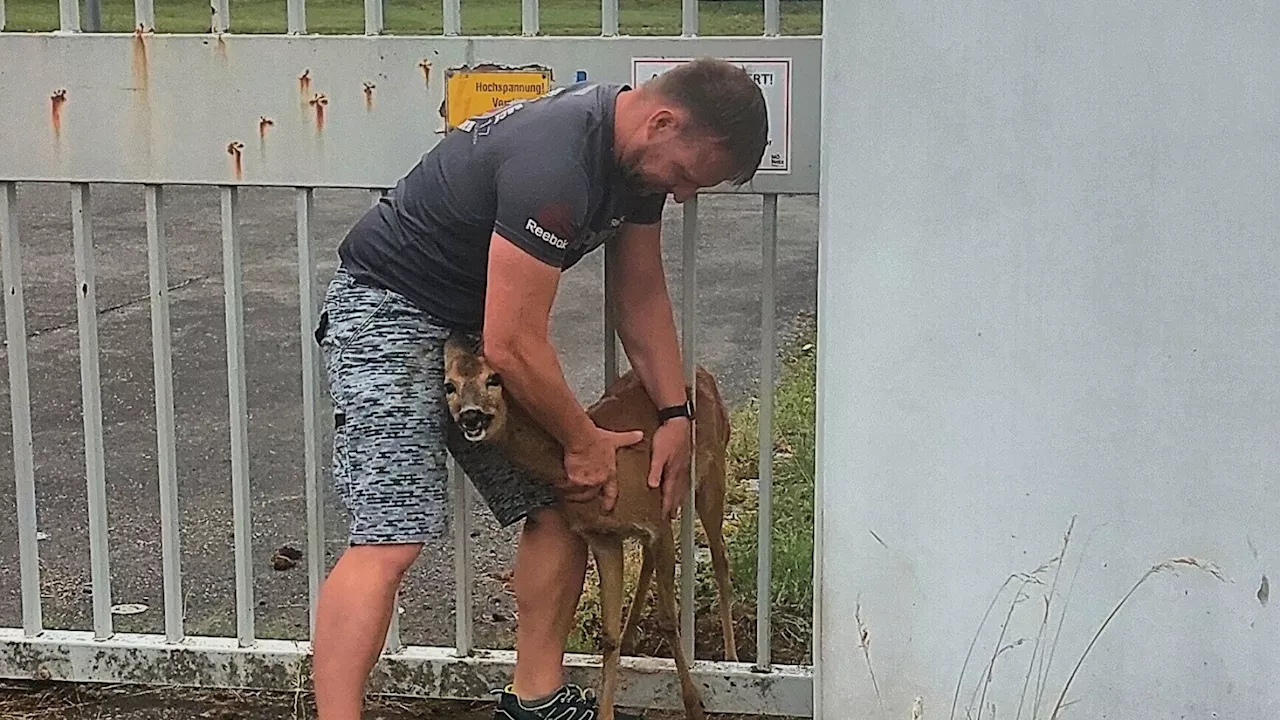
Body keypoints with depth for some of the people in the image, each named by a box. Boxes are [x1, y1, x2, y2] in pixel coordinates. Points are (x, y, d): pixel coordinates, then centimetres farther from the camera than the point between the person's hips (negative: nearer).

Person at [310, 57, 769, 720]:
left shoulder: (640, 153, -1)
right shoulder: (554, 165, -32)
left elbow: (642, 296, 12)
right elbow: (512, 347, -28)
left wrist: (675, 415, 5)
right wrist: (584, 441, -13)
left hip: (475, 323, 10)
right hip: (387, 310, -9)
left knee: (560, 507, 8)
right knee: (390, 539, -20)